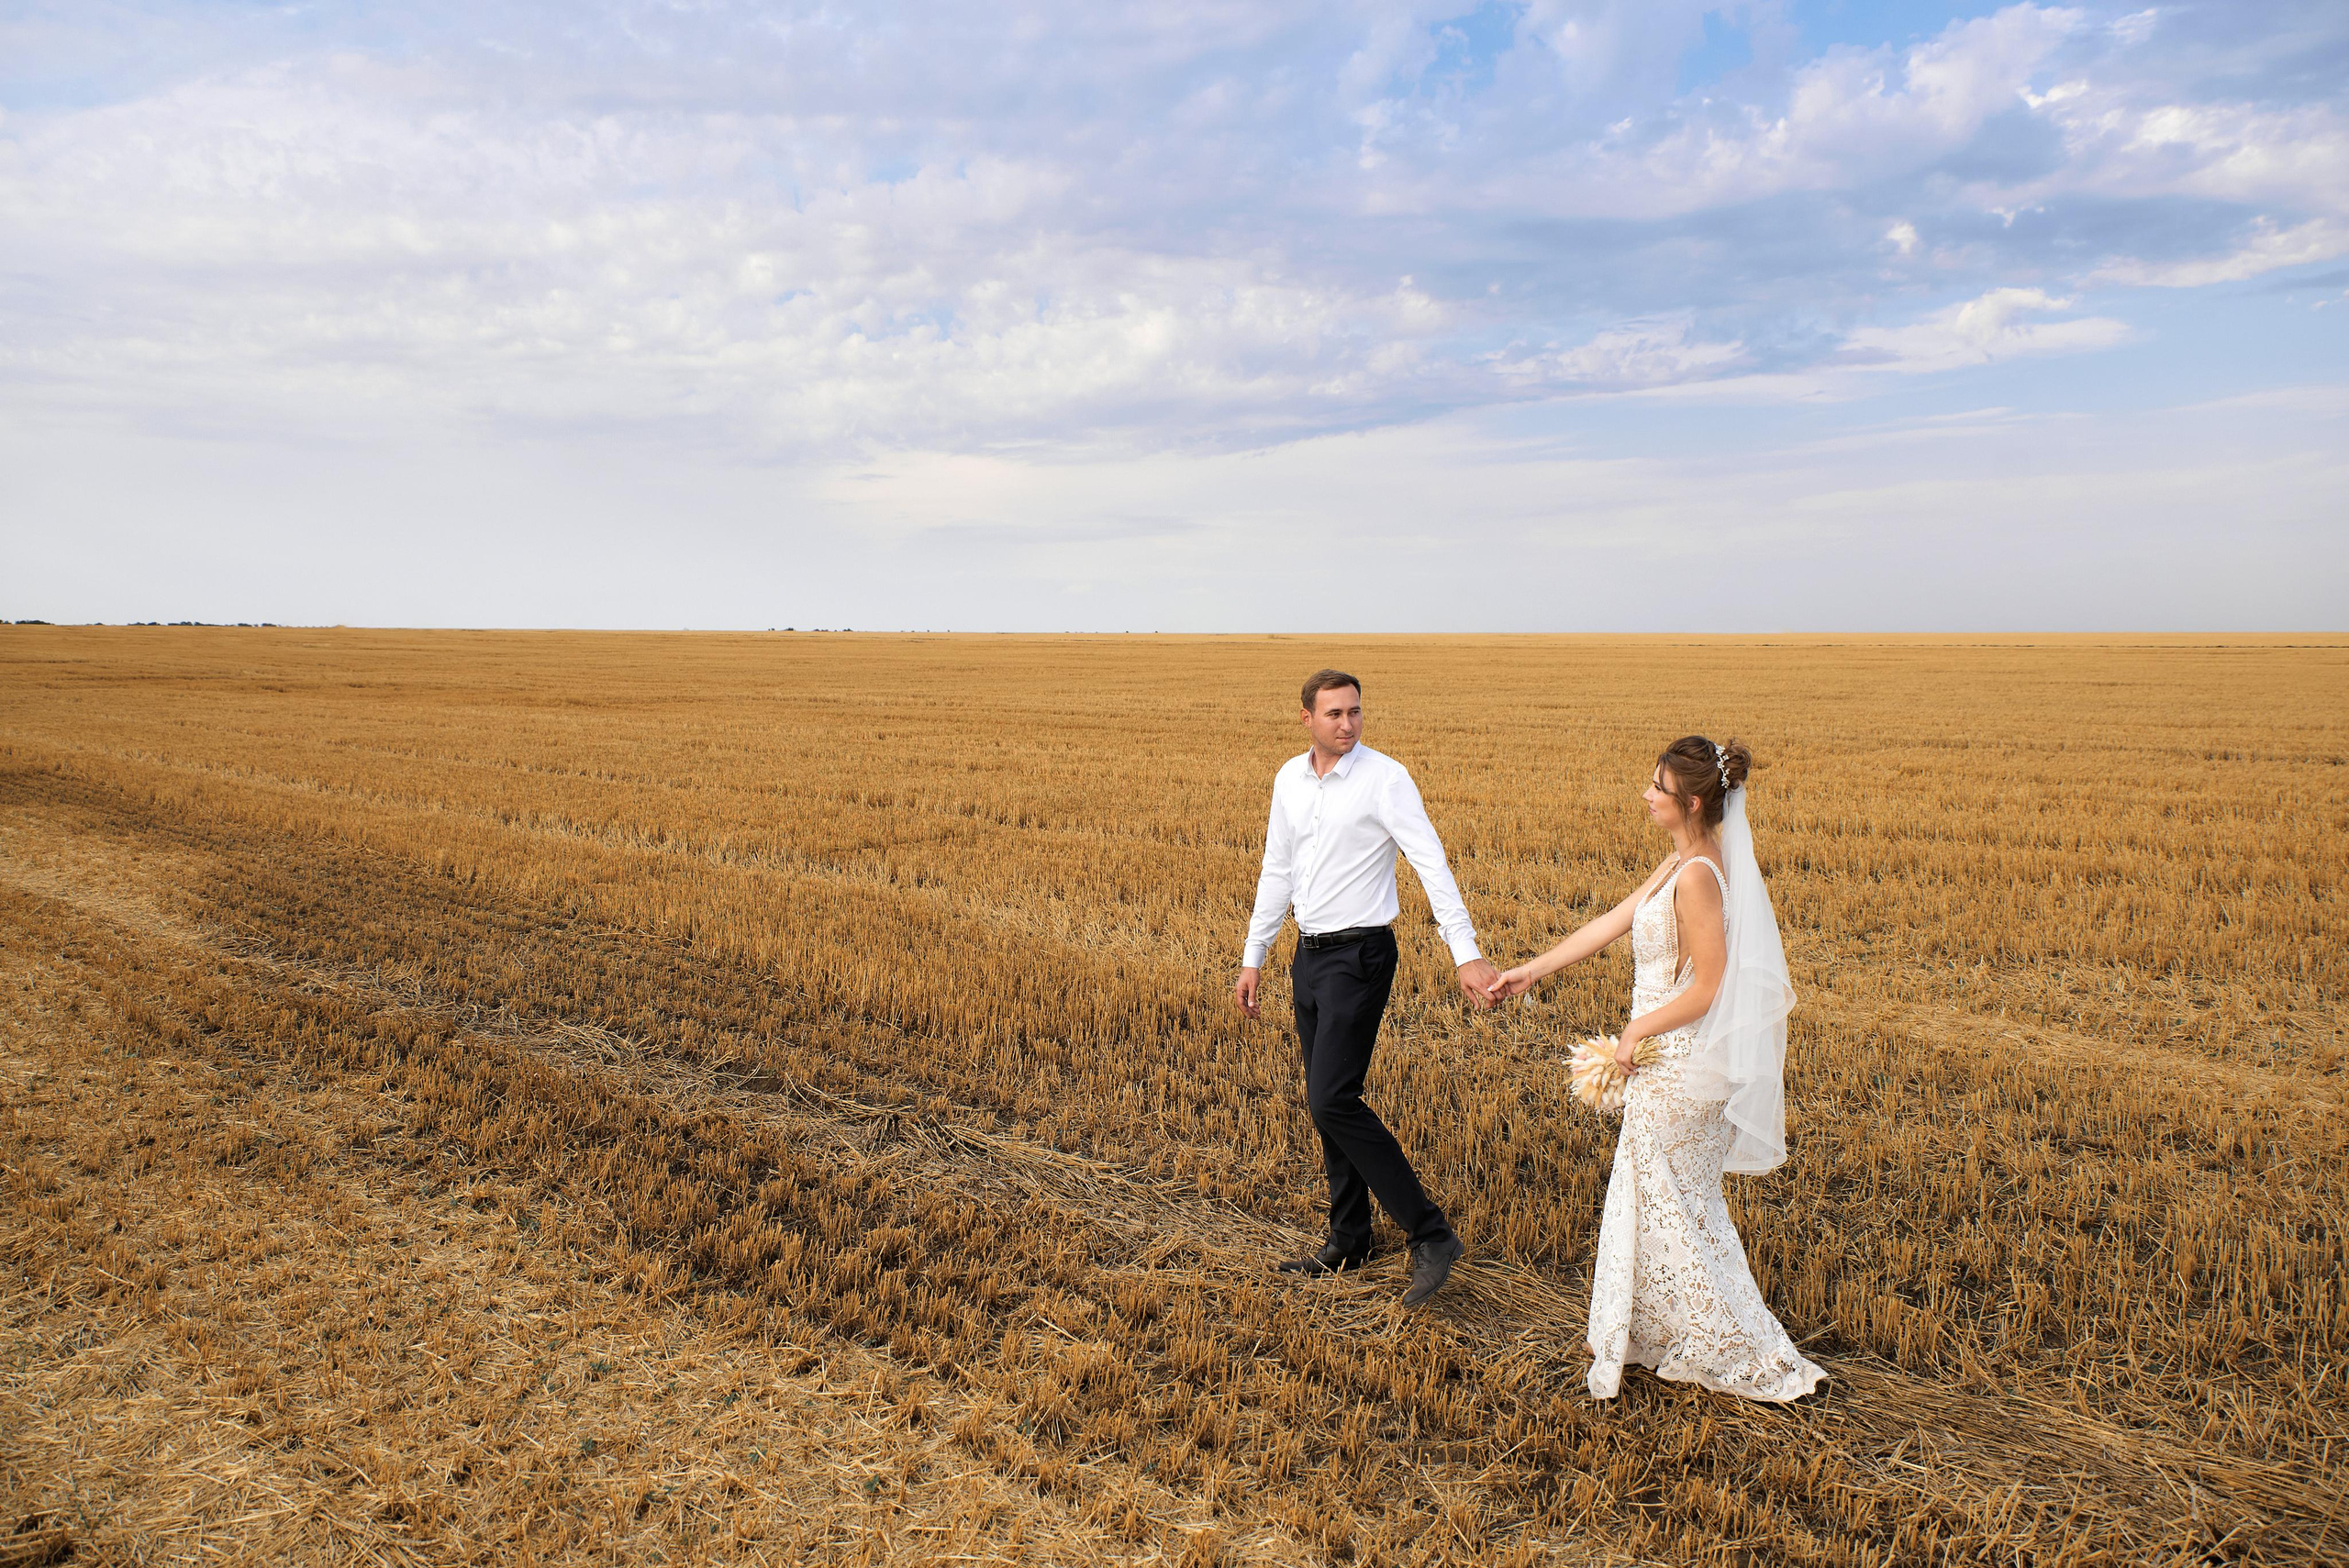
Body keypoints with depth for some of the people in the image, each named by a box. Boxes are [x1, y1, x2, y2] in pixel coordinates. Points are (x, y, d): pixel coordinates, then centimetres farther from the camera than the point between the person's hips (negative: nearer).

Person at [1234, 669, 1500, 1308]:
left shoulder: (1385, 778, -13)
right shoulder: (1289, 779, 7)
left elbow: (1432, 865, -20)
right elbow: (1277, 872, 15)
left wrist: (1467, 955, -29)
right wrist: (1253, 957, 16)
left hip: (1360, 955, -7)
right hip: (1309, 955, 7)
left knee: (1332, 1101, -14)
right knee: (1328, 1103, 13)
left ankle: (1431, 1236, -5)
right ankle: (1348, 1241, 28)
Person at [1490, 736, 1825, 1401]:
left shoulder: (1697, 877, -24)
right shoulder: (1680, 863, 5)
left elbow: (1708, 988, -24)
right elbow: (1611, 923, 11)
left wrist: (1637, 1031, -12)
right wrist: (1534, 969, 14)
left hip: (1679, 1065, -9)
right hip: (1671, 1061, 9)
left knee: (1673, 1210, 5)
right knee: (1656, 1199, 21)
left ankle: (1757, 1361, 18)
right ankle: (1658, 1333, 37)